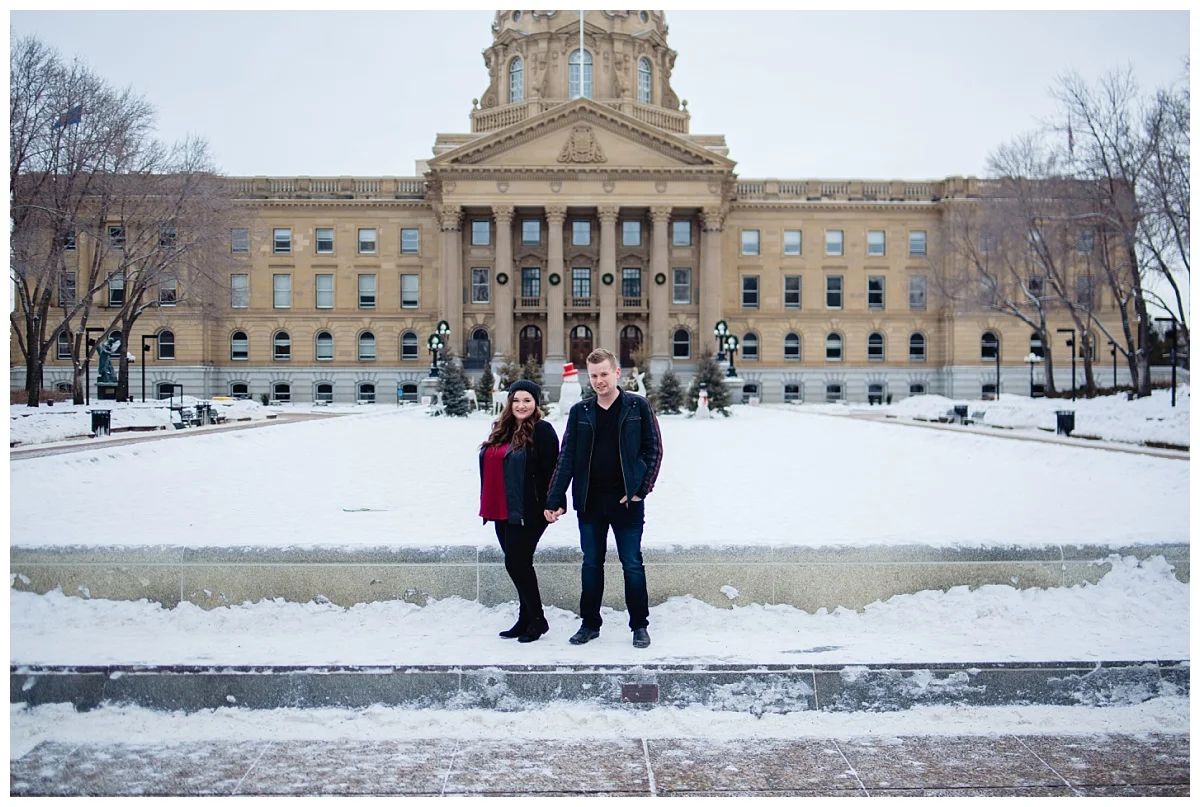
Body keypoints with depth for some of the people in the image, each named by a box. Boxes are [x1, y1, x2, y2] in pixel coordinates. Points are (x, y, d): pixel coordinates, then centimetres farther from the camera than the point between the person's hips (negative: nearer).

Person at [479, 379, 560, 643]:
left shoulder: (541, 431, -8)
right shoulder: (501, 431, 15)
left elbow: (550, 471, -12)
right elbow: (490, 466, 20)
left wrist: (550, 505, -17)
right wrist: (488, 505, 18)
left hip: (527, 512, -8)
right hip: (502, 512, 8)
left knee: (516, 563, -6)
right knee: (517, 565, 13)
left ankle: (537, 620, 9)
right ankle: (526, 619, 23)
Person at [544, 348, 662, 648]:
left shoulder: (637, 406, 0)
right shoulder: (580, 412, 6)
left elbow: (654, 449, 0)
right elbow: (566, 458, 3)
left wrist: (641, 489, -8)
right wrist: (554, 500, -3)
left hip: (626, 501, -2)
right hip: (589, 501, 3)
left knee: (632, 564, 4)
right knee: (591, 564, 11)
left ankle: (640, 625, 17)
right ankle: (590, 624, 24)